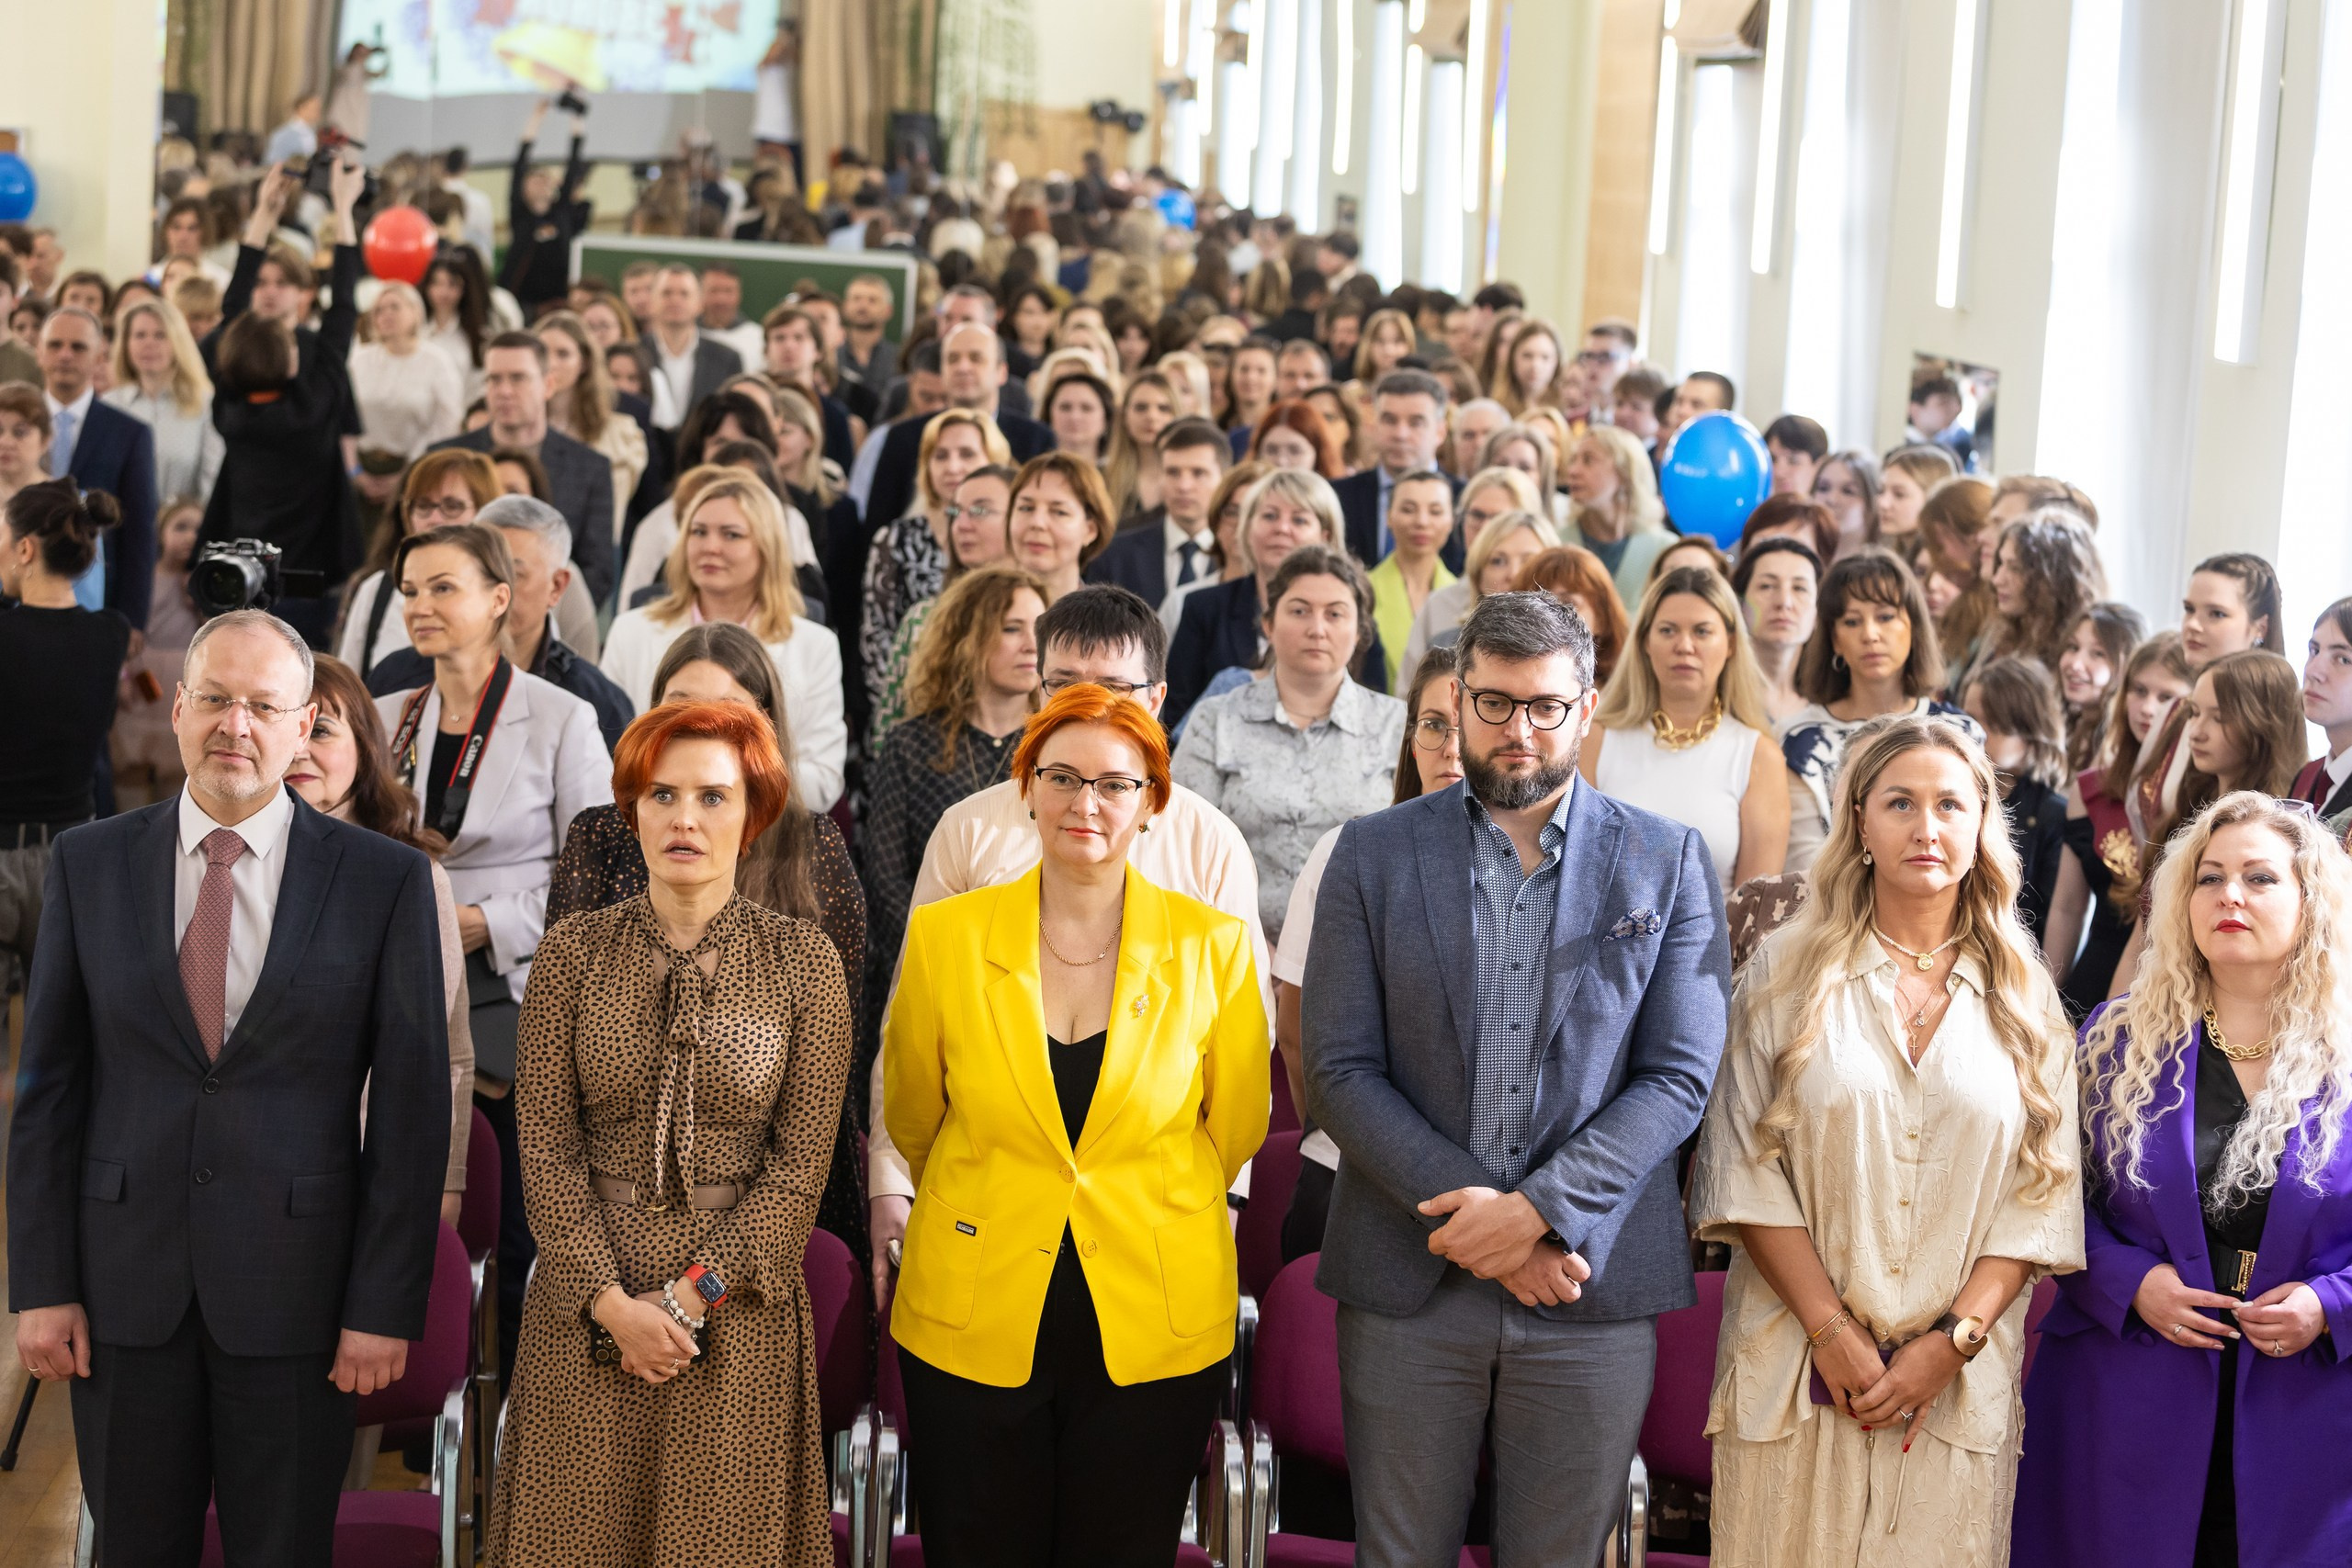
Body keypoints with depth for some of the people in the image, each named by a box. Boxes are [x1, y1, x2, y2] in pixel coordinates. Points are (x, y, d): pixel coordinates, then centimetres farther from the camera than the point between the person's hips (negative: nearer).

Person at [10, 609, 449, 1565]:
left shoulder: (385, 879, -3)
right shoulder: (89, 864, 4)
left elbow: (412, 1105, -3)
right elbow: (48, 1086, 4)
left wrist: (387, 1306, -7)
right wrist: (40, 1284, -1)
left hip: (295, 1290, -2)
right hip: (125, 1286, 2)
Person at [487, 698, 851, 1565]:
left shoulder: (803, 960, -2)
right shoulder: (575, 951, 0)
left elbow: (802, 1159, -5)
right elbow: (546, 1144, -2)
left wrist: (690, 1296, -11)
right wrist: (611, 1299, -12)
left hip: (737, 1302, -1)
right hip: (587, 1301, 1)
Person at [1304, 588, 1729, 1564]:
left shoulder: (1667, 863, 4)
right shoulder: (1373, 854, 5)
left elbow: (1678, 1076, -3)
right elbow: (1340, 1072, -2)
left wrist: (1537, 1209, -14)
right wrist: (1481, 1220, -12)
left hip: (1592, 1290, 0)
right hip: (1407, 1289, 0)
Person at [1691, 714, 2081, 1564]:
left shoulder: (2024, 998, 8)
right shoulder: (1787, 971, 2)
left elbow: (2042, 1192, 3)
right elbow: (1746, 1169, -3)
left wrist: (1953, 1341, -8)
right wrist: (1831, 1331, -10)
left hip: (1958, 1383, 1)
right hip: (1798, 1369, -1)